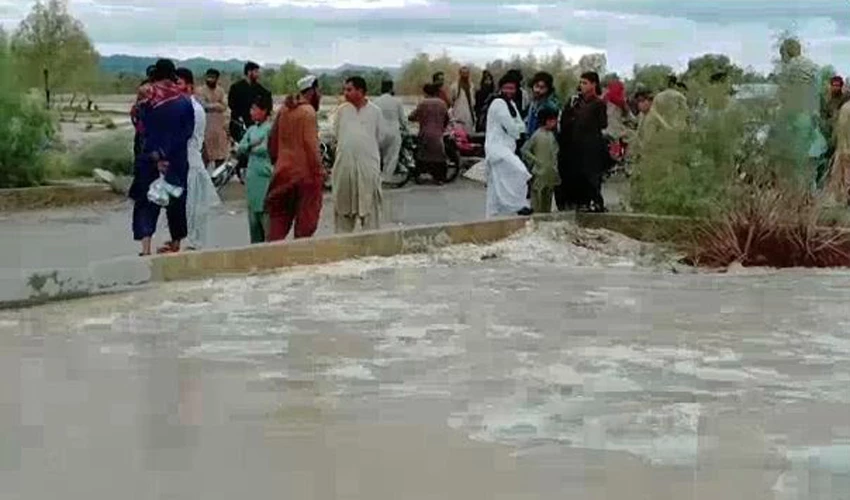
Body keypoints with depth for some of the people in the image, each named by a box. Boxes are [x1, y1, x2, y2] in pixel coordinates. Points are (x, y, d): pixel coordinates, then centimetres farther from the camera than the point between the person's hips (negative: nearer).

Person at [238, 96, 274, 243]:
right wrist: (252, 145, -8)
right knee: (253, 211, 12)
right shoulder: (252, 129, 15)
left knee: (266, 214, -10)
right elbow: (241, 148, 9)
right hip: (252, 176, 8)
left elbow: (266, 149, -16)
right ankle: (255, 244, 20)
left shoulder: (270, 128, -7)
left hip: (265, 177, -8)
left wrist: (250, 148, -6)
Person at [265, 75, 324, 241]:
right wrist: (318, 171, -13)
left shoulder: (283, 110, 9)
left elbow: (272, 138, 15)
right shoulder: (308, 111, -12)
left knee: (279, 215, 13)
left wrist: (275, 161, 24)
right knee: (306, 216, 2)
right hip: (304, 172, -7)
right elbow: (311, 144, -17)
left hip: (283, 171, 7)